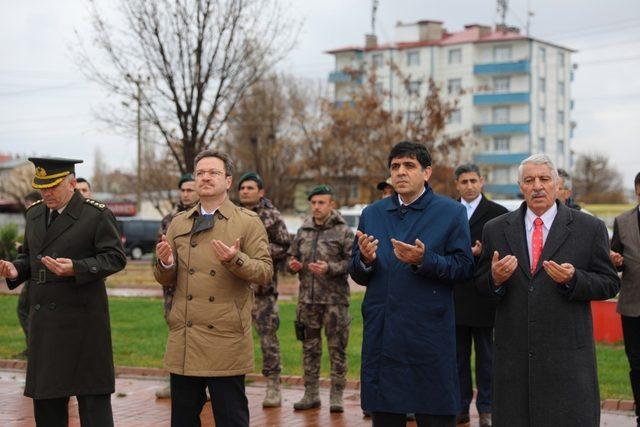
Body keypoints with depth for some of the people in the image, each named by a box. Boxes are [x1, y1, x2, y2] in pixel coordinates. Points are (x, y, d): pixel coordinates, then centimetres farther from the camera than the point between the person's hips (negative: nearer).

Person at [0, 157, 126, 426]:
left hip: (82, 320, -6)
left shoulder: (97, 215, -7)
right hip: (43, 321, 6)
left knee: (92, 394, -2)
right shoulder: (34, 214, 13)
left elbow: (115, 258, -9)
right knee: (46, 397, 11)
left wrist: (76, 268, -23)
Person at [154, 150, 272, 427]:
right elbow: (165, 279, 14)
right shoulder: (178, 224, 14)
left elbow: (265, 271, -6)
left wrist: (235, 260, -23)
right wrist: (165, 263, -9)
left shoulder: (248, 222, 1)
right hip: (183, 342, 4)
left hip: (226, 341, -4)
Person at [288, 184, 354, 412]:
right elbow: (292, 256, 20)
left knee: (337, 348, 0)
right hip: (307, 299, 5)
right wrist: (293, 265, -2)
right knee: (310, 347, 10)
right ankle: (311, 393, 20)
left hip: (335, 299, -5)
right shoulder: (303, 231, 11)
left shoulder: (343, 232, -3)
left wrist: (330, 268, -21)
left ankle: (336, 395, 8)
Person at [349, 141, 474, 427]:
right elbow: (357, 275, 12)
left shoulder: (451, 212, 2)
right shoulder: (372, 214, 13)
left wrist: (424, 260, -20)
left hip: (430, 336, -3)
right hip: (381, 336, 4)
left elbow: (464, 267, -5)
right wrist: (365, 260, -11)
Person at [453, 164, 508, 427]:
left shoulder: (497, 213, 0)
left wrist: (480, 253, -18)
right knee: (458, 354, 9)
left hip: (482, 295, -3)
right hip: (454, 296, 3)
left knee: (485, 355, 4)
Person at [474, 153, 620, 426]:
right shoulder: (496, 229, 9)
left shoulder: (589, 228, 3)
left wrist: (573, 279, -16)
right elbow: (481, 283, 13)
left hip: (567, 355, -2)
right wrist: (495, 278, -10)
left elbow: (609, 284, 3)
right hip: (513, 354, 2)